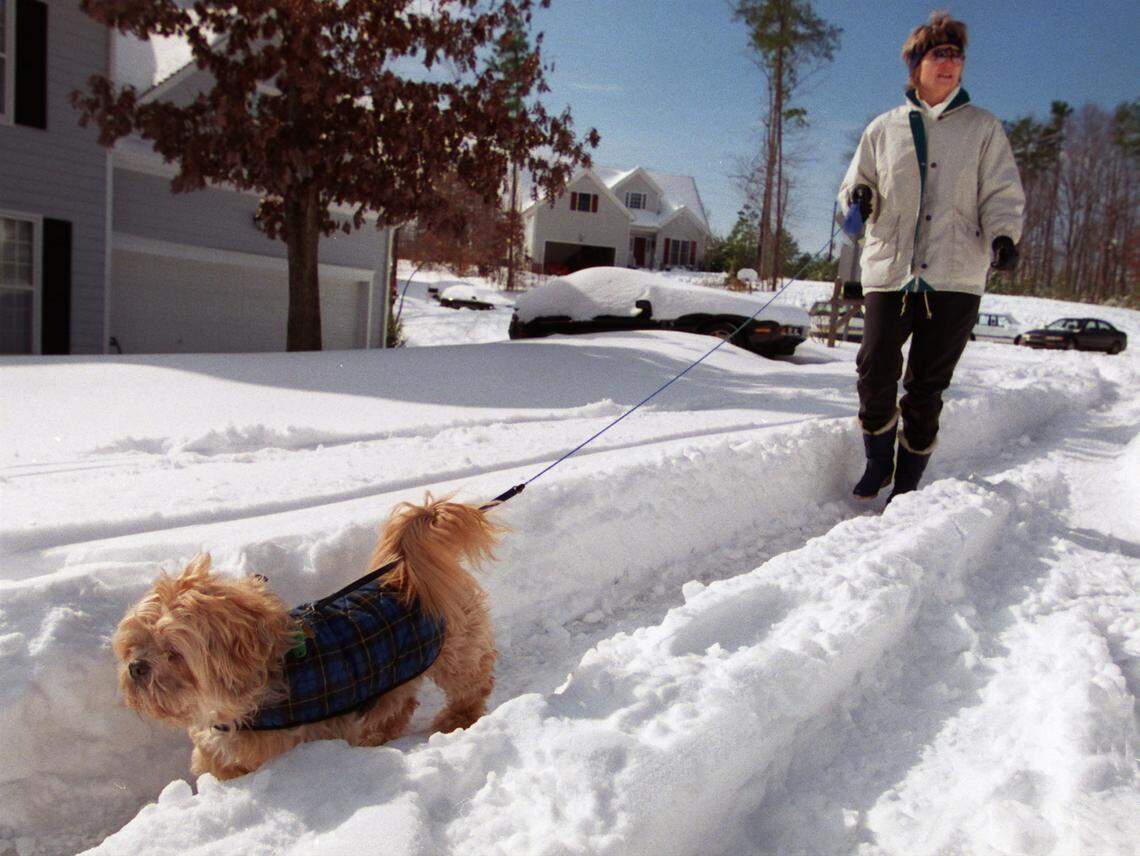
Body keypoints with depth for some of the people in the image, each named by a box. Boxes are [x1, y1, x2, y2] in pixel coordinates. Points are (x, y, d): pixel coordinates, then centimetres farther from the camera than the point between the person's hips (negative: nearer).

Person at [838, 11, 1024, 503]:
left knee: (927, 387, 2)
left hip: (955, 278, 0)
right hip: (889, 271, 1)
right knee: (875, 373, -11)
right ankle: (878, 461, 14)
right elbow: (856, 186, 18)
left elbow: (1002, 195, 7)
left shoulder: (984, 128, 11)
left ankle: (907, 483, 14)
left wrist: (1003, 235, -13)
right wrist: (860, 198, -7)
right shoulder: (884, 129, 13)